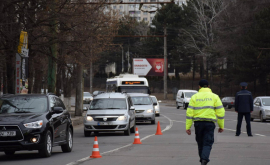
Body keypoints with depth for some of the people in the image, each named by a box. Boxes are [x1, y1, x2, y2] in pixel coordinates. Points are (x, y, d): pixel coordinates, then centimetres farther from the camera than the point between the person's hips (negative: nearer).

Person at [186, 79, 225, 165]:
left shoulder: (194, 97, 6)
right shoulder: (214, 97, 5)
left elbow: (189, 113, 1)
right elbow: (220, 112, 1)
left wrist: (188, 127, 2)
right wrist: (221, 126, 8)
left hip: (198, 123, 1)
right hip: (210, 123, -1)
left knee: (200, 143, 16)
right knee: (207, 143, -3)